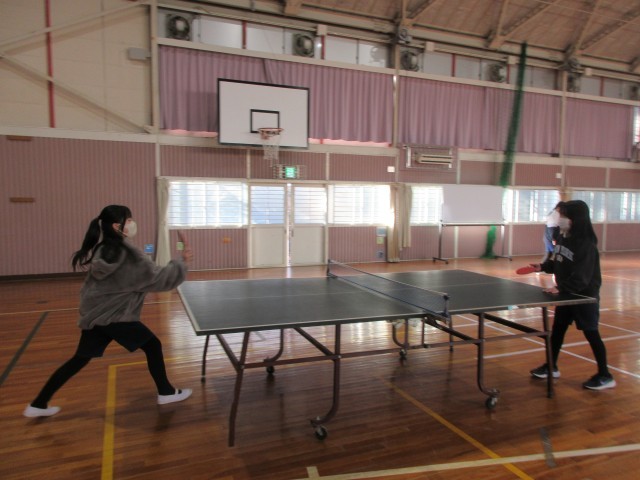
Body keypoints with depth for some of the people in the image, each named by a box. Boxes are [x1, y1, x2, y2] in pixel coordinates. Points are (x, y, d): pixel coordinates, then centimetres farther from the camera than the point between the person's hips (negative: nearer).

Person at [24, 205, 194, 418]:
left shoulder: (102, 249, 4)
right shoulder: (128, 255, -20)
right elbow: (157, 279, -17)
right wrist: (182, 263, -9)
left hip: (94, 314, 8)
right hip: (114, 316, -8)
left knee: (80, 359, 18)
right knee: (152, 345, 7)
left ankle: (38, 404, 24)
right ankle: (166, 392, 17)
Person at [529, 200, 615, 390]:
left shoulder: (586, 244, -22)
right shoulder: (562, 238, 3)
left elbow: (582, 276, -27)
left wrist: (561, 288, -32)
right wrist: (543, 266, 0)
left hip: (585, 296, -8)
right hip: (565, 294, 9)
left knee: (591, 333, 2)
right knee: (557, 329, 16)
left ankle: (605, 376, 17)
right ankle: (551, 367, 31)